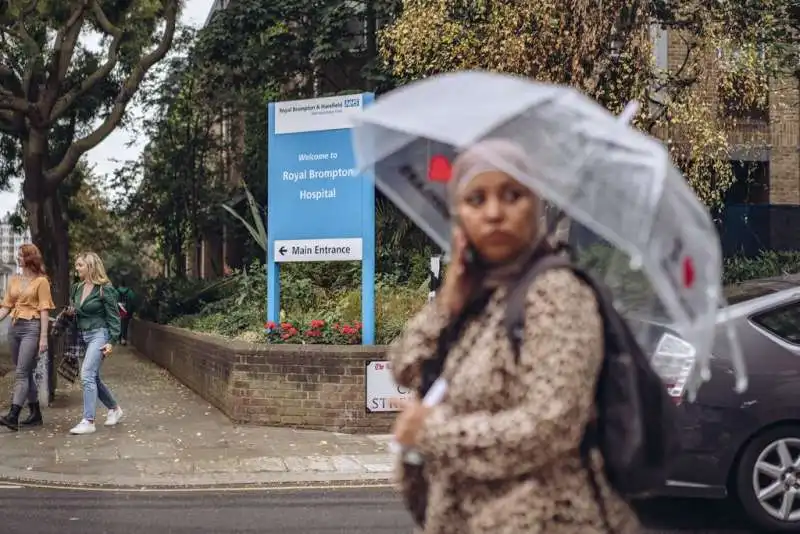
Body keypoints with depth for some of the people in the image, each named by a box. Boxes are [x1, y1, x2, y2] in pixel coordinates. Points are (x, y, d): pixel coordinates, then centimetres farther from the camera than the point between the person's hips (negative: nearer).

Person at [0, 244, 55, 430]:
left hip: (32, 328, -7)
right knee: (26, 373, 10)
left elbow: (44, 311, -8)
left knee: (21, 373, -13)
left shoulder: (41, 281, -4)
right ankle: (35, 413, 17)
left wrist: (43, 338, -13)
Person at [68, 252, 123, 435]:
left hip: (99, 334, -8)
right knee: (93, 378, 14)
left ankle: (88, 422, -15)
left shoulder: (105, 289, -10)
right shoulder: (76, 288, 10)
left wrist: (112, 342, -15)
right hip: (82, 336, 8)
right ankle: (114, 409, 33)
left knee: (87, 375, -17)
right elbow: (73, 312, 21)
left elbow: (113, 317, -10)